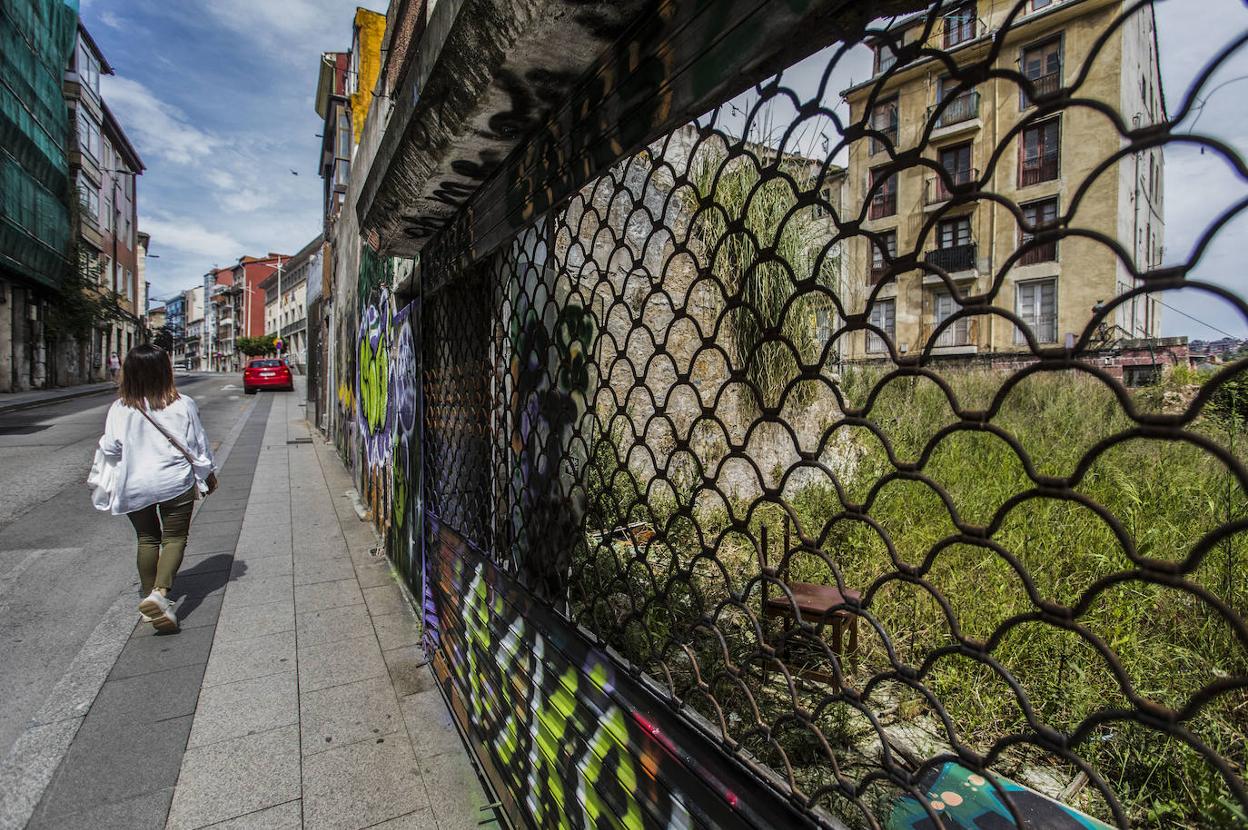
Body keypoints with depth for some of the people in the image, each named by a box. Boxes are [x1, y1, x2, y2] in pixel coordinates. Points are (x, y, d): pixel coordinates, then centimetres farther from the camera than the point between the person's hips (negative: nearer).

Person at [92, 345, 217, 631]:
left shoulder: (120, 409, -7)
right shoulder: (183, 405, -10)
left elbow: (109, 449, -2)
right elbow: (198, 445, -2)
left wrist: (104, 479, 20)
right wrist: (208, 473, 13)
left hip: (135, 486, 2)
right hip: (175, 483, -2)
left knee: (147, 539, 18)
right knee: (175, 538, 5)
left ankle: (149, 594, 25)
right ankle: (160, 593, -14)